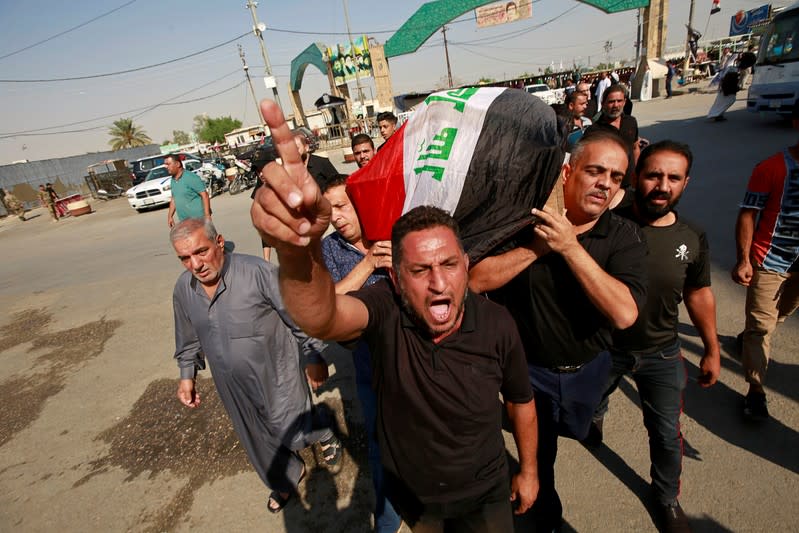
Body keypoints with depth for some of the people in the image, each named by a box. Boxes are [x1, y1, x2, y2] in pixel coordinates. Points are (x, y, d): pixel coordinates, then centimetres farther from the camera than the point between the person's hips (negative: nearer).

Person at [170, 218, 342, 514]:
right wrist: (187, 375, 12)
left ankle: (324, 433, 41)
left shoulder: (259, 273, -26)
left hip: (277, 376, -6)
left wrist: (313, 358, -10)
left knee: (293, 433, 4)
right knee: (259, 442, 22)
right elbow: (188, 340, 13)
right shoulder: (183, 289, -5)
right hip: (234, 388, 6)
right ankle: (287, 479, 52)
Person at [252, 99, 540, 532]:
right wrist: (299, 249, -73)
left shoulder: (496, 325, -24)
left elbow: (520, 401, -6)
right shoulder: (385, 311, -30)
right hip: (411, 497, 1)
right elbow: (321, 318, -53)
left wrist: (528, 471, 7)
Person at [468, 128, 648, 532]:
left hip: (588, 369, 3)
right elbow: (476, 280, -25)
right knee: (538, 455, 17)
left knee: (569, 435, 31)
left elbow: (624, 313, -30)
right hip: (530, 370, -2)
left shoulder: (623, 236, -15)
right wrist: (537, 247, -32)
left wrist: (569, 246, -34)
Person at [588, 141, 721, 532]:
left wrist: (712, 351, 10)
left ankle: (667, 498, 44)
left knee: (667, 434, 15)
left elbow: (699, 294, 5)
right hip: (602, 348, -1)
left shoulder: (692, 239, -9)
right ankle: (594, 420, 63)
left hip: (662, 354, 2)